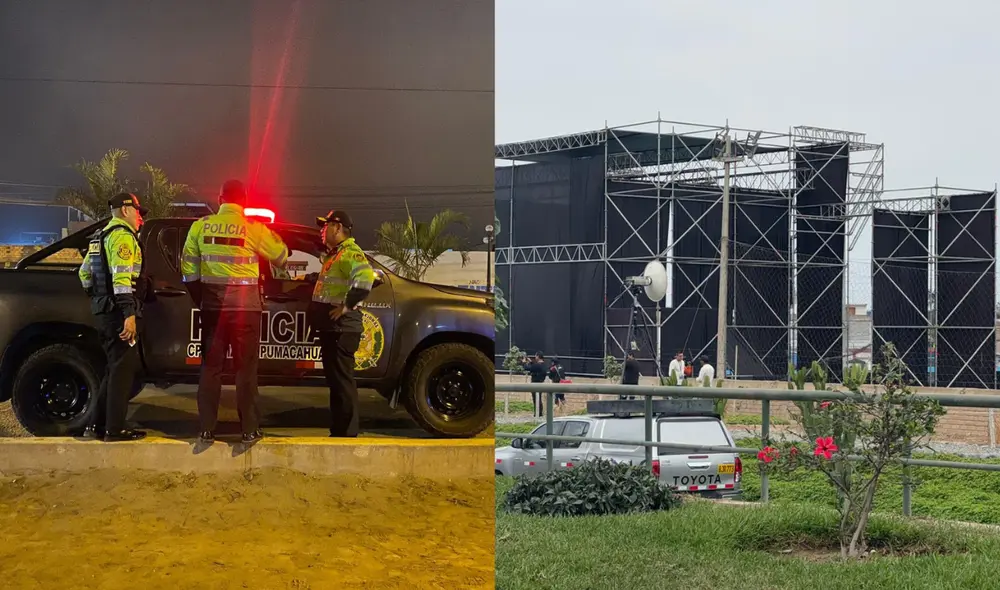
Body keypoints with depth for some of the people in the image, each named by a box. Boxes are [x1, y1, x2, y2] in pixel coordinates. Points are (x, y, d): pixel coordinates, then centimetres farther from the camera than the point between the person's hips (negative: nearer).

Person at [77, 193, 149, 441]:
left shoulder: (102, 236, 20)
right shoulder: (123, 235, -11)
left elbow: (84, 272, 26)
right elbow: (122, 277, -22)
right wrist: (130, 314, -26)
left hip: (104, 310, 10)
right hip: (119, 311, -10)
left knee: (115, 367, 15)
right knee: (124, 368, -5)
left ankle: (96, 425, 15)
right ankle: (114, 428, -4)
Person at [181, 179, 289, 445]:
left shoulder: (201, 226, 0)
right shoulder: (254, 229, -7)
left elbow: (188, 268, 3)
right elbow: (281, 257, 4)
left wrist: (200, 298, 14)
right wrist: (270, 234, 21)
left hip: (212, 305, 2)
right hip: (245, 306, -2)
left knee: (210, 366, 8)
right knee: (246, 368, 4)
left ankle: (207, 429, 8)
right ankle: (249, 429, 4)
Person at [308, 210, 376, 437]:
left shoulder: (350, 252, -12)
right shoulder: (334, 254, 21)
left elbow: (366, 277, -31)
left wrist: (347, 306, -25)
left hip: (342, 327, -11)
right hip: (330, 326, 11)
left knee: (342, 380, -10)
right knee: (335, 379, 13)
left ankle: (347, 433, -8)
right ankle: (338, 431, 19)